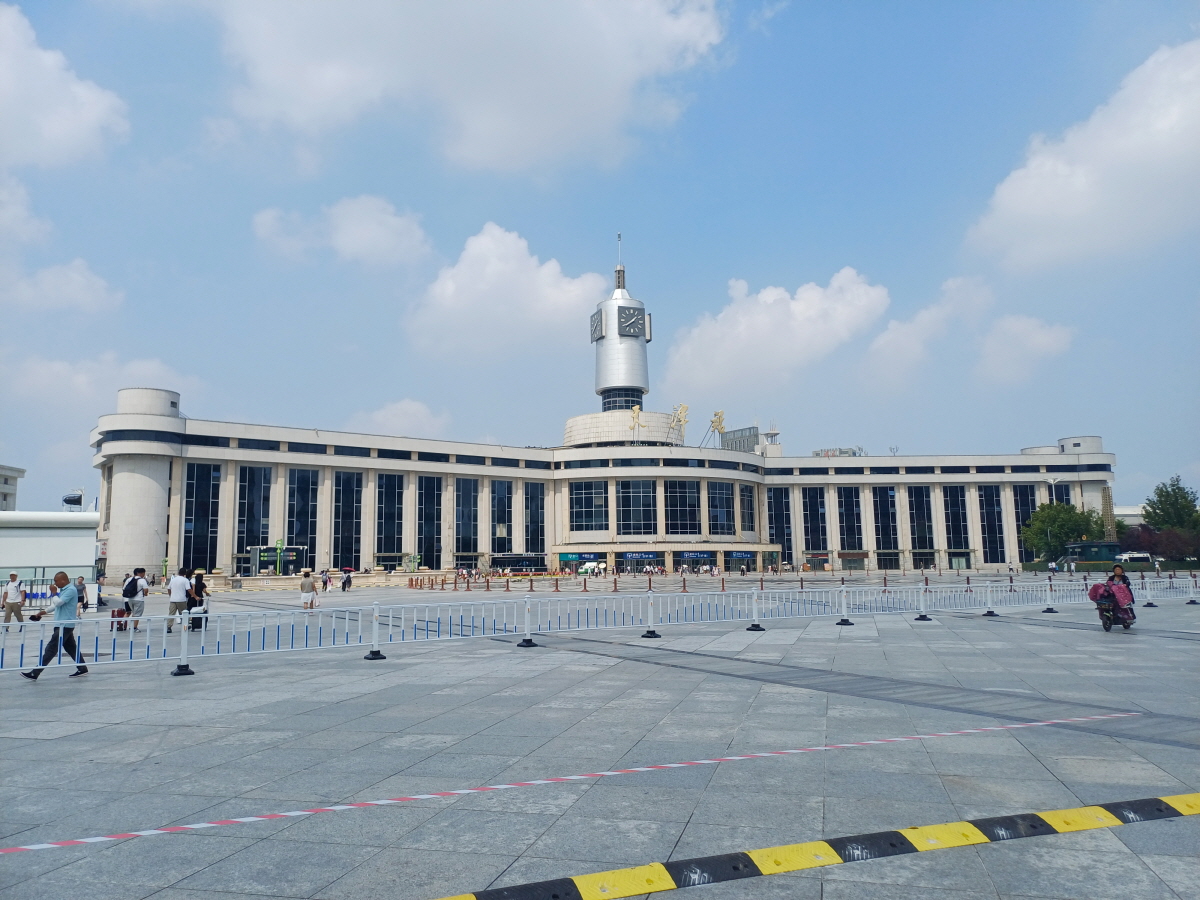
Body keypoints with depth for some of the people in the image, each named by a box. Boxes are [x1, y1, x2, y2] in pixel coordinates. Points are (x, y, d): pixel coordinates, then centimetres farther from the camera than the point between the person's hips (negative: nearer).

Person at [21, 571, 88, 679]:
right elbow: (56, 605, 22)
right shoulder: (64, 590, 15)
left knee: (51, 648, -8)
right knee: (71, 647, 13)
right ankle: (82, 669, 18)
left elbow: (58, 602, -23)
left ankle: (35, 673, -7)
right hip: (63, 624, 10)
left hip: (65, 625, -10)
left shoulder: (71, 590, -16)